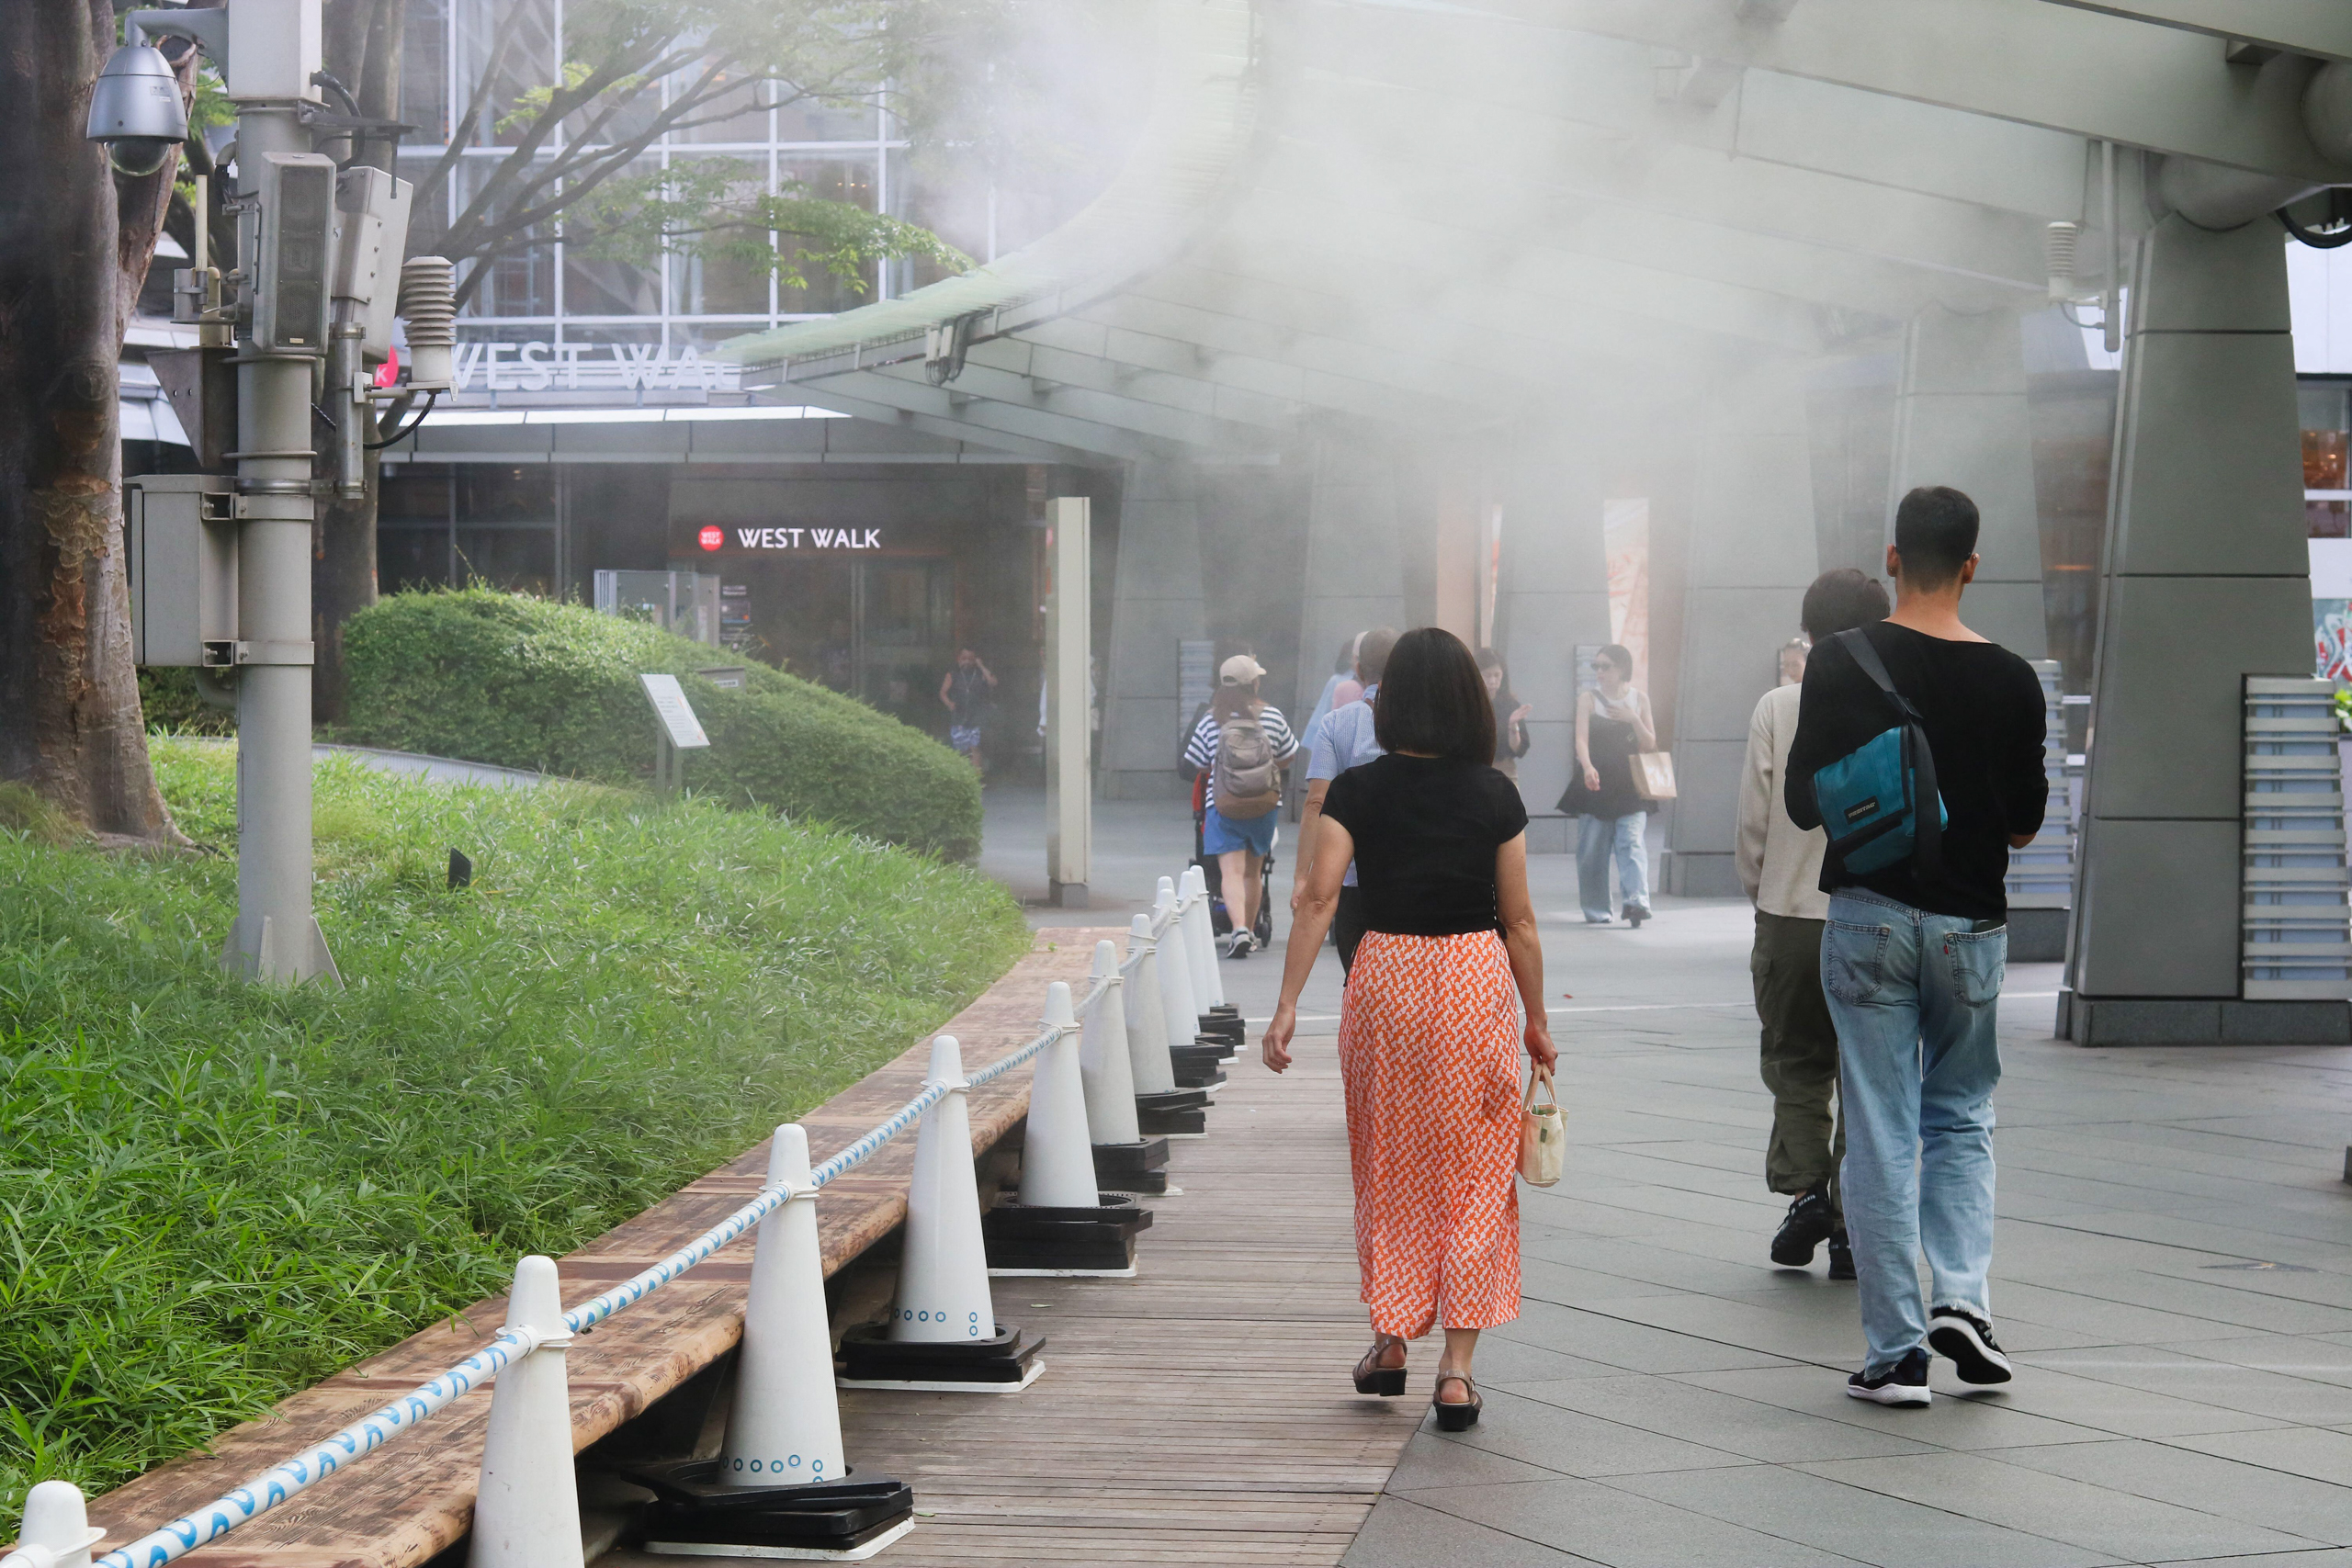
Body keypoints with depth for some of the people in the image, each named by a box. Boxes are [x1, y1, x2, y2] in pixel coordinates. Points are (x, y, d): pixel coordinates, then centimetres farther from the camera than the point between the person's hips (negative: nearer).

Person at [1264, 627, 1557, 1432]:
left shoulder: (1356, 791, -3)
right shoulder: (1495, 796, -3)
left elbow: (1318, 899, -11)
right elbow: (1519, 920, 0)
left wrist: (1287, 1004, -10)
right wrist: (1536, 1021, 9)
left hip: (1386, 974, 1)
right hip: (1477, 976, -1)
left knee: (1389, 1171, 17)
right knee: (1472, 1176, 4)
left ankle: (1390, 1343, 22)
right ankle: (1456, 1367, -2)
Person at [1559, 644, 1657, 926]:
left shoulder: (1639, 698, 8)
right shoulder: (1589, 698, 1)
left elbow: (1650, 744, 7)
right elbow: (1581, 738, -13)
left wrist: (1633, 720, -11)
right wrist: (1587, 767, -32)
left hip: (1629, 785, 1)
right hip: (1596, 782, -1)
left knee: (1631, 842, -13)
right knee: (1592, 848, -1)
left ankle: (1636, 901, -24)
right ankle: (1596, 911, 8)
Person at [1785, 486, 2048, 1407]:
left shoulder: (1839, 665, -7)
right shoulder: (2009, 681, -4)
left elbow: (1802, 804, -3)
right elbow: (2026, 825, 3)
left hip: (1867, 914, -1)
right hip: (1969, 920, 1)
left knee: (1880, 1136, 3)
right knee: (1962, 1117, 18)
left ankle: (1896, 1352, 3)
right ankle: (1962, 1296, -1)